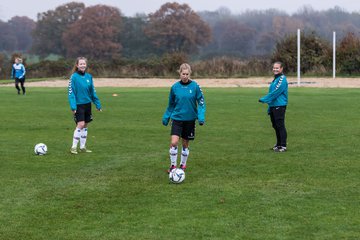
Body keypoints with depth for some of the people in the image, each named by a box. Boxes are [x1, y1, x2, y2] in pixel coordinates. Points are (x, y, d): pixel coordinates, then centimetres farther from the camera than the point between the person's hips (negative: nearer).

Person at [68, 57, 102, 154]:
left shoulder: (89, 76, 6)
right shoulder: (74, 77, -10)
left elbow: (93, 91, 13)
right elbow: (71, 92, -12)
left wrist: (98, 104, 13)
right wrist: (73, 106, -19)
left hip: (87, 104, 6)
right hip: (79, 105, -6)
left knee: (85, 125, 11)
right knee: (80, 124, -14)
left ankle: (83, 147, 21)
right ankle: (74, 147, -6)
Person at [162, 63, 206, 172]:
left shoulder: (195, 86, -7)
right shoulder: (175, 87, -3)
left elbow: (201, 102, -2)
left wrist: (201, 116, -13)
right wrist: (166, 117, 15)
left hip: (190, 119, 0)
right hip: (177, 118, 0)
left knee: (185, 143, 9)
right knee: (174, 142, -14)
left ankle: (183, 164, 29)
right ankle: (173, 165, 1)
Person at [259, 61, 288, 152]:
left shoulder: (282, 79, -12)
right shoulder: (275, 79, 18)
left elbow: (275, 92, -18)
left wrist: (264, 99, -12)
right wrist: (270, 107, 21)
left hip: (279, 106, -10)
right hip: (273, 106, 10)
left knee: (280, 126, -9)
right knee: (275, 126, 14)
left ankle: (283, 146, -7)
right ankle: (278, 145, 23)